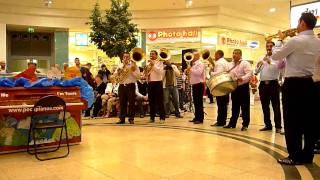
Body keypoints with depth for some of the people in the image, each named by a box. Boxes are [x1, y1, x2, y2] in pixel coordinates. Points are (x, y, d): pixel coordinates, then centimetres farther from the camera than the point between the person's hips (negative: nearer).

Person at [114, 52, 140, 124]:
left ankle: (131, 119, 4)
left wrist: (133, 71, -16)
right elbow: (114, 75, 10)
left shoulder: (133, 65, 5)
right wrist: (118, 71, -8)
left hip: (130, 85, -3)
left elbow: (138, 75, -4)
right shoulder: (120, 65, 15)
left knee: (131, 103, -3)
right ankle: (122, 118, 11)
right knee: (122, 103, 4)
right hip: (122, 86, 3)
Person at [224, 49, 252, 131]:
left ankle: (245, 124, 7)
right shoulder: (230, 65, 14)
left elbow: (249, 74, -17)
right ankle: (232, 123, 20)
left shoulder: (245, 63, -5)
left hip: (243, 87, -5)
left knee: (245, 107, -1)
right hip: (234, 88, 6)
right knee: (234, 107, 13)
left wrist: (242, 79, -34)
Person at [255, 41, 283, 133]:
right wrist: (258, 66, -6)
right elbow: (256, 72, 13)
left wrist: (270, 62, -27)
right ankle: (268, 125, 18)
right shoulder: (261, 58, 16)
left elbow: (279, 66, -16)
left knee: (276, 106, -3)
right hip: (263, 84, 5)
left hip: (273, 84, -5)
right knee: (265, 106, 9)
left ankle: (278, 126, 2)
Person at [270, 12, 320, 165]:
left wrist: (280, 40, 9)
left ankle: (295, 156, 4)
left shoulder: (295, 41, -14)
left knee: (292, 121, -1)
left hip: (293, 84, -7)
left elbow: (276, 56, -6)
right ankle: (307, 155, 17)